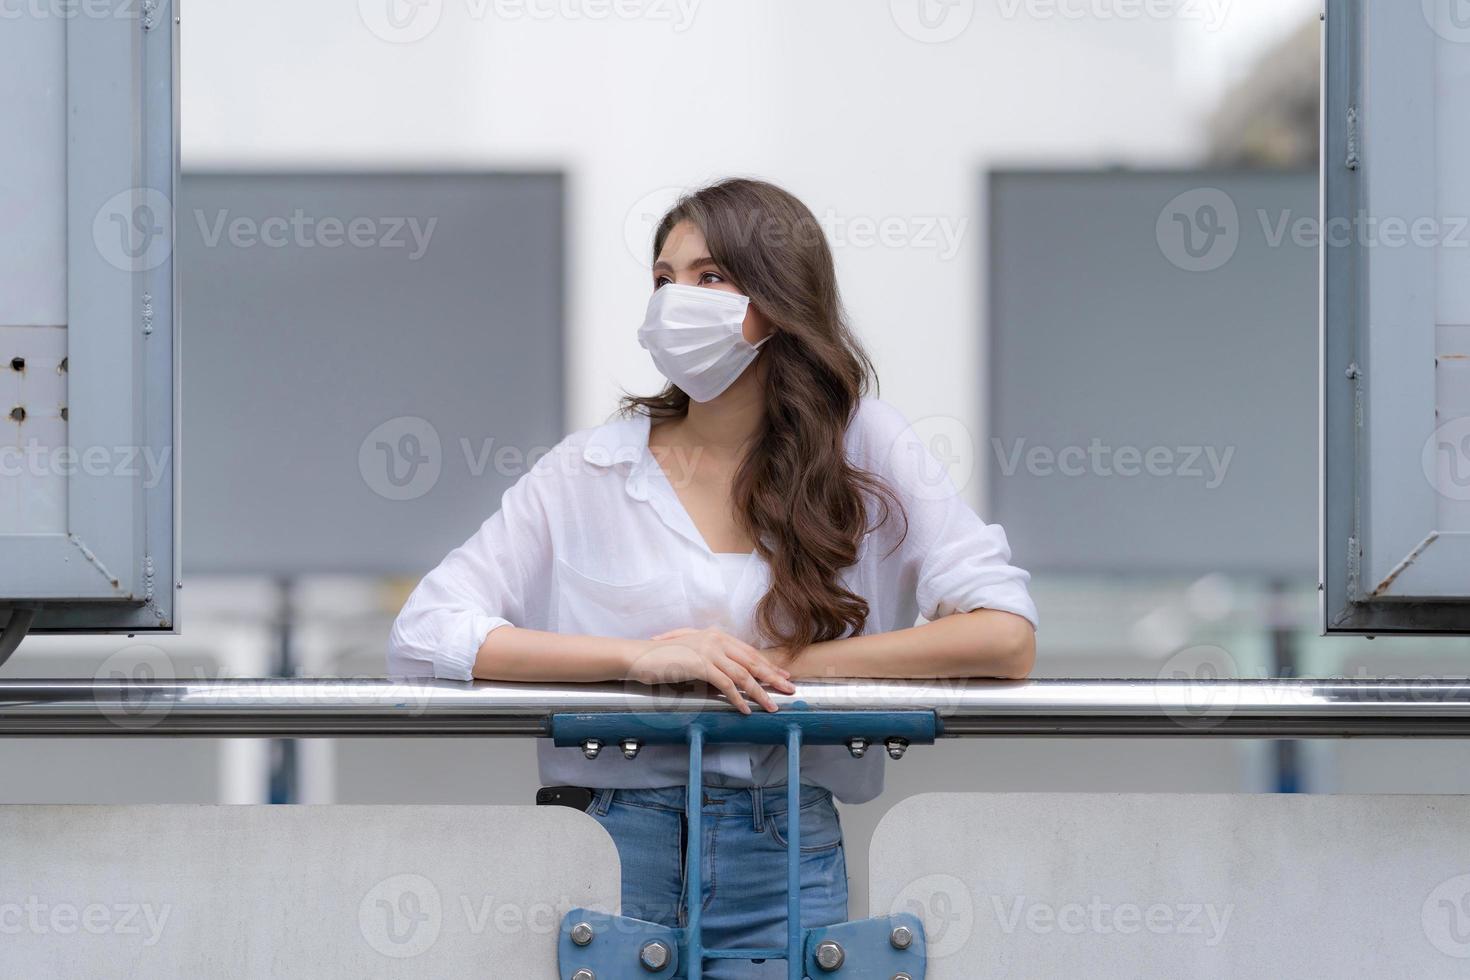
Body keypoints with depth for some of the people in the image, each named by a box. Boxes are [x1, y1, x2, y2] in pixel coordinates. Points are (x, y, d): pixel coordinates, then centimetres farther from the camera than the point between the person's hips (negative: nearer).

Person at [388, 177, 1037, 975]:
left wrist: (781, 666, -12)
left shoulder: (863, 446, 0)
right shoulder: (593, 471, 2)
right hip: (618, 844, 0)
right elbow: (423, 635, -6)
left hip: (789, 861, 0)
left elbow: (1005, 638, -9)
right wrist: (640, 657, -17)